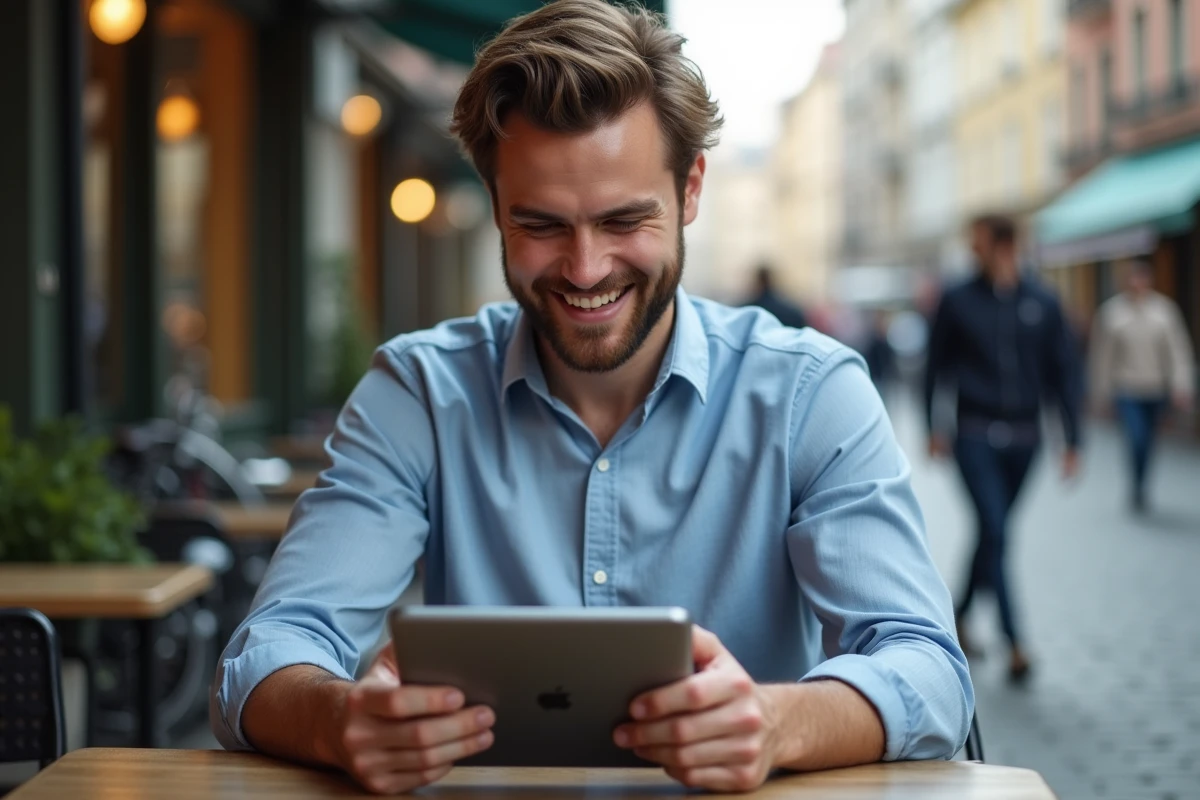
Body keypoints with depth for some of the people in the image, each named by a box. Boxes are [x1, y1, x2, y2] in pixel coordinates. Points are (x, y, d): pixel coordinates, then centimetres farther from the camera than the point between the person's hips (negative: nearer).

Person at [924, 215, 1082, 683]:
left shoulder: (1042, 304, 2)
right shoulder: (958, 302, -1)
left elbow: (1063, 372, 5)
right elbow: (935, 365, 6)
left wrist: (1072, 439, 1)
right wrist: (933, 425, 3)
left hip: (1023, 438, 2)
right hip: (975, 436, -2)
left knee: (991, 533, 12)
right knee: (995, 534, -12)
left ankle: (960, 614, 32)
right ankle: (1014, 644, -11)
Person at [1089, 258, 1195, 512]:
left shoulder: (1165, 308, -2)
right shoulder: (1112, 311, -5)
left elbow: (1179, 349, -4)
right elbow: (1102, 353, 1)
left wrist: (1182, 387, -11)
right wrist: (1102, 391, 3)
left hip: (1157, 389, 3)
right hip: (1127, 390, -2)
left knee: (1147, 442, 15)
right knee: (1138, 439, -17)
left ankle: (1138, 491, 33)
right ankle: (1138, 490, 0)